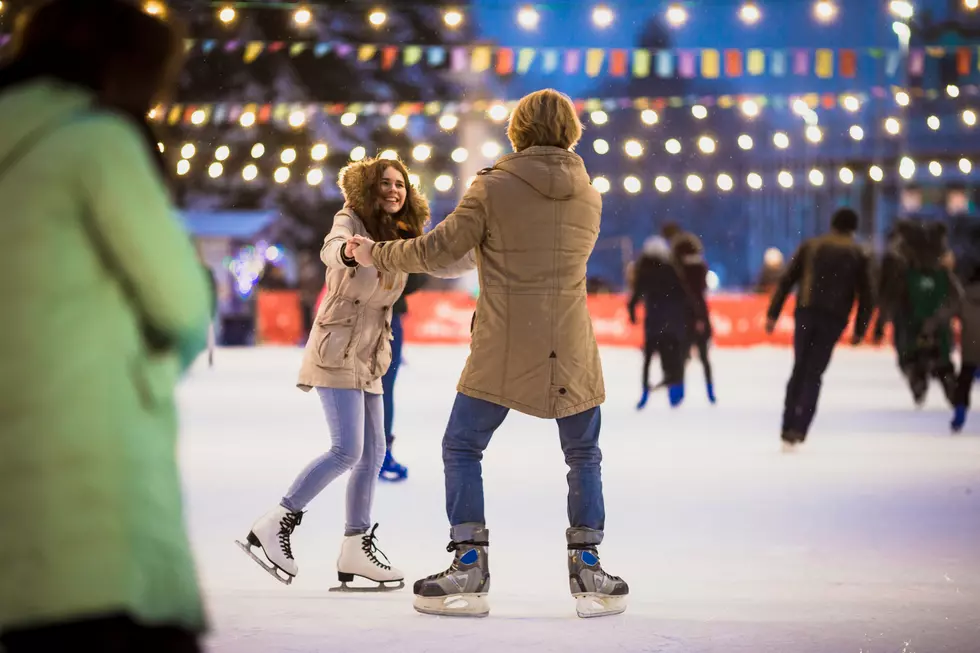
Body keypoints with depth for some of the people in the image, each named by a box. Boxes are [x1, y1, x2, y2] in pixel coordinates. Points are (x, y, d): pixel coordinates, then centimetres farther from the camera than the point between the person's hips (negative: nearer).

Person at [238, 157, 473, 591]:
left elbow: (442, 265, 11)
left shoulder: (402, 237, 10)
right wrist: (347, 250, -55)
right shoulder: (351, 221, -10)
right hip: (338, 351, -8)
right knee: (347, 451, -15)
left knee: (373, 454, 7)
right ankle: (274, 526, -8)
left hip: (369, 358, 8)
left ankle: (356, 550, 14)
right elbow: (331, 250, -30)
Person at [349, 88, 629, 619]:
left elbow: (437, 251, -6)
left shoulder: (493, 187, -6)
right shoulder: (588, 197, 6)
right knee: (584, 457, 15)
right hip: (570, 350, 3)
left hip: (502, 351, -3)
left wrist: (377, 255, 10)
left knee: (462, 449, 9)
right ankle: (588, 571, 11)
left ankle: (468, 570, 3)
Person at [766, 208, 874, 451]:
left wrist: (773, 314, 6)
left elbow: (786, 281, 6)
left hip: (806, 313, 1)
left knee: (799, 370, 14)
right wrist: (860, 329, 10)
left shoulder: (810, 246, 12)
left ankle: (789, 429, 10)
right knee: (813, 374, 3)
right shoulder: (859, 255, 10)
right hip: (834, 319, -1)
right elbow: (865, 295, 5)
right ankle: (798, 430, -10)